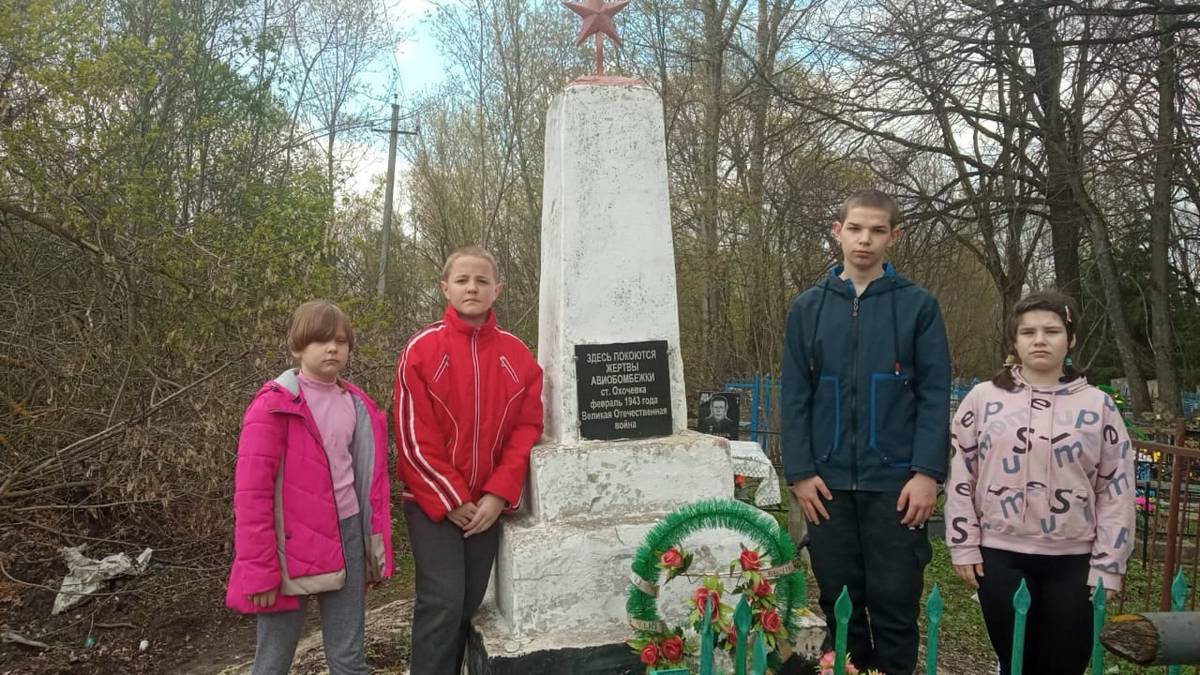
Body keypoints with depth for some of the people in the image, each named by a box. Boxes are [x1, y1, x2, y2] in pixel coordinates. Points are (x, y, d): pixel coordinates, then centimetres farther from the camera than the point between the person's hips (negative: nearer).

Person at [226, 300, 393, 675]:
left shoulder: (358, 405, 6)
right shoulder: (273, 405, -11)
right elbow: (252, 493, -14)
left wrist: (378, 548, 10)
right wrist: (259, 571, -16)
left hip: (348, 536, 5)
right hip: (292, 547, -5)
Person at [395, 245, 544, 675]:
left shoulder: (517, 355, 3)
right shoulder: (422, 349, -6)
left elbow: (527, 430, 1)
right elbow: (413, 437, -8)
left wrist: (498, 495, -9)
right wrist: (451, 500, -11)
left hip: (487, 504, 3)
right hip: (434, 503, -3)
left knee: (470, 603, 10)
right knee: (442, 602, -9)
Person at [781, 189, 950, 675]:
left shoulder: (918, 305, 1)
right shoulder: (808, 308, 6)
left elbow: (935, 395, -2)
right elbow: (795, 397, 4)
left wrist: (927, 472, -11)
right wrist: (800, 472, -3)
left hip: (896, 480, -2)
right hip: (829, 482, 2)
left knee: (895, 603, 5)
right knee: (839, 603, 11)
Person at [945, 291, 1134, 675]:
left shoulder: (1097, 405, 1)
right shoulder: (983, 398, 0)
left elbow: (1116, 490, 2)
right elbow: (960, 476, 3)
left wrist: (1107, 566, -2)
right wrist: (964, 546, 0)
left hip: (1073, 561, 0)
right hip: (1001, 556, 0)